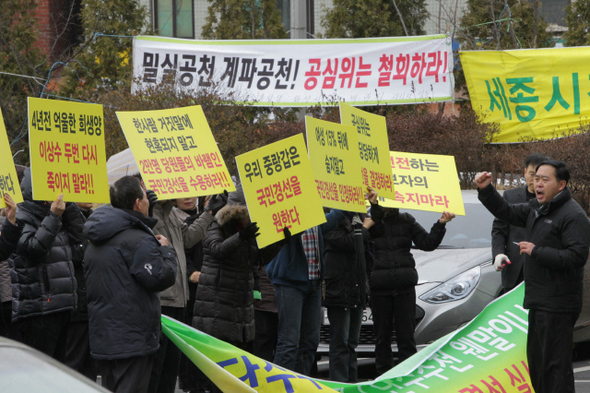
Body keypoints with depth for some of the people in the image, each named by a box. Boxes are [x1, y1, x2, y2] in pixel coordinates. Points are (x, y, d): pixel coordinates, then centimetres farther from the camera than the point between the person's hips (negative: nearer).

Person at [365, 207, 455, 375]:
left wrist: (441, 224, -3)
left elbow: (427, 243, 9)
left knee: (406, 335, 0)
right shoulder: (369, 222, 3)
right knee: (382, 336, 5)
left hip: (405, 286, 1)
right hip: (379, 288, -1)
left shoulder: (406, 221, 10)